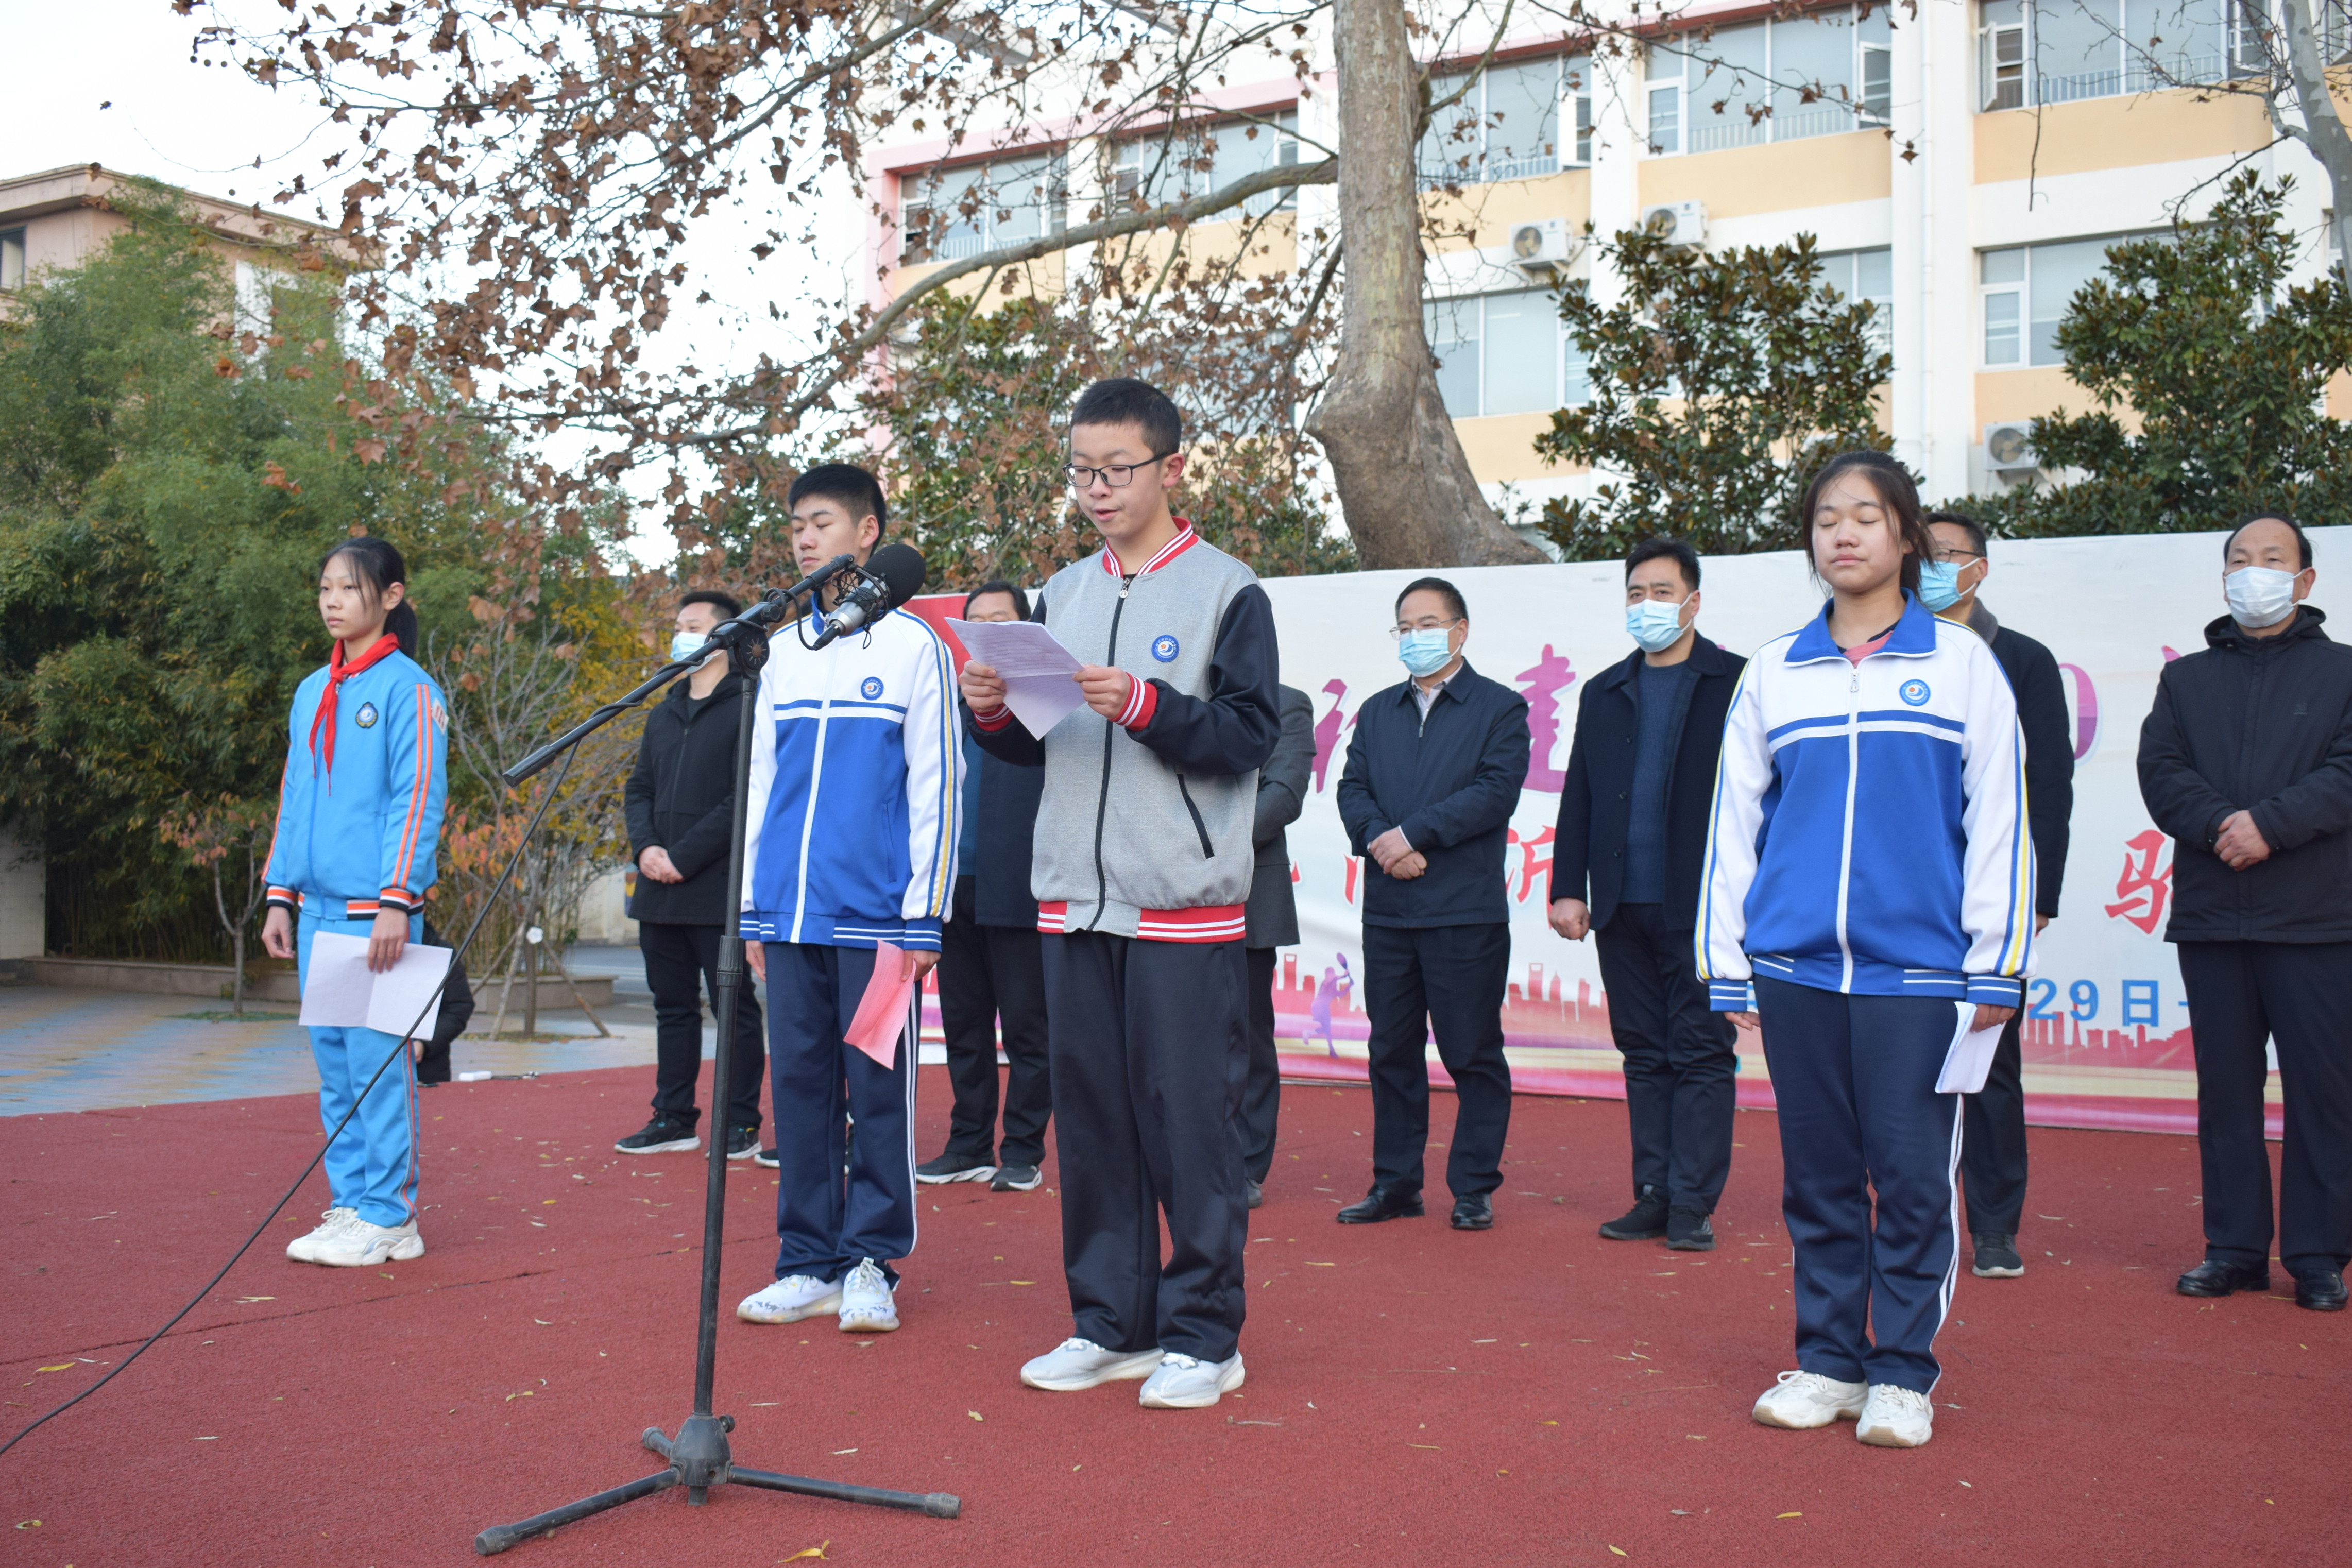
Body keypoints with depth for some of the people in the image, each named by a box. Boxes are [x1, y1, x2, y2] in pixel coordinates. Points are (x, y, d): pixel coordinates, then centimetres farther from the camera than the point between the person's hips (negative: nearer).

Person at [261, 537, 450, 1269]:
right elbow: (294, 797, 20)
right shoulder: (312, 692, 16)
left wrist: (397, 899, -17)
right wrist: (280, 895, 14)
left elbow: (418, 798, -11)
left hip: (376, 909, -7)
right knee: (333, 1059, 10)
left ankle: (388, 1219, 2)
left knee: (377, 1058, -5)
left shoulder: (407, 688, -5)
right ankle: (349, 1205, 18)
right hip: (318, 906, 7)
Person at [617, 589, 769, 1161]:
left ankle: (741, 1122, 7)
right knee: (673, 1006, 13)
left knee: (734, 1006, 0)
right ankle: (674, 1118, 21)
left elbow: (746, 798, -15)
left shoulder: (748, 707, -7)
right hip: (660, 895, 8)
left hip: (720, 893, -7)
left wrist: (684, 857, -16)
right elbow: (638, 788, 18)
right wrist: (645, 847, -1)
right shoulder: (664, 713, 19)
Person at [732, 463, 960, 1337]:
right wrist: (752, 905, 13)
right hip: (789, 913, 5)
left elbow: (937, 783, -3)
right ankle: (809, 1263, 17)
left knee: (877, 1086, 1)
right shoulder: (782, 649, 14)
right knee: (799, 1083, 8)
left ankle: (873, 1263, 11)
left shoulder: (912, 644, 0)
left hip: (875, 914, -5)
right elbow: (760, 779, 18)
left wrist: (925, 913, -8)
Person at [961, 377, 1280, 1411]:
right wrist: (993, 714, -3)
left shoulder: (1227, 591, -1)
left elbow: (1250, 737, -8)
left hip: (1185, 904, -5)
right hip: (1074, 900, 5)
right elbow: (1036, 750, 17)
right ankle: (1111, 1323, 21)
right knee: (1091, 1116, 10)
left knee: (1190, 1120, -2)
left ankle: (1203, 1333, 11)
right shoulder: (1062, 596, 15)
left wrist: (1145, 706, -20)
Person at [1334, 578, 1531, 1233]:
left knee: (1473, 1054, 1)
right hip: (1387, 910, 5)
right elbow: (1352, 789, 8)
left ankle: (1474, 1189, 10)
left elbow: (1496, 792, -11)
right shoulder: (1376, 712, 17)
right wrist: (1380, 841, -12)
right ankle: (1395, 1183, 19)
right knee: (1391, 1051, 9)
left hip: (1467, 910, -5)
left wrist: (1413, 834, -15)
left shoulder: (1500, 708, 2)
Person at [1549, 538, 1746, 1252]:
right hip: (1622, 905, 5)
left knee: (1701, 1053, -1)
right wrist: (1568, 887, 6)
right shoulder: (1603, 693, 15)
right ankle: (1654, 1194, 16)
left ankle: (1693, 1204, 4)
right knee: (1645, 1054, 10)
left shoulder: (1737, 683, 1)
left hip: (1700, 905, -5)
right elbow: (1578, 798, 14)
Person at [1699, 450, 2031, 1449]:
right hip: (1795, 964, 2)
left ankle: (1903, 1373, 15)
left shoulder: (1962, 662, 4)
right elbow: (1735, 817, 10)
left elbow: (1998, 816, 2)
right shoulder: (1773, 672, 9)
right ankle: (1827, 1360, 20)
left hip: (1917, 966, -2)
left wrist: (1998, 962, -2)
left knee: (1911, 1172, 1)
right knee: (1816, 1172, 8)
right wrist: (1726, 963, 7)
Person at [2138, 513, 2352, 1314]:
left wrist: (2271, 822, -18)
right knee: (2226, 1089, 6)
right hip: (2210, 916, 3)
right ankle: (2234, 1247, 14)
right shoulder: (2185, 679, 16)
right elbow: (2161, 770, 2)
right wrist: (2219, 825, -15)